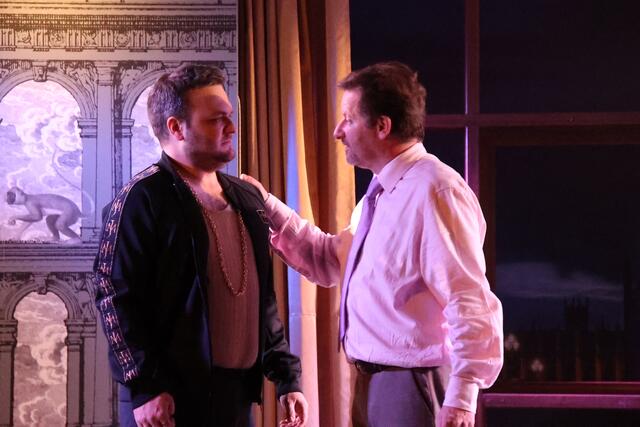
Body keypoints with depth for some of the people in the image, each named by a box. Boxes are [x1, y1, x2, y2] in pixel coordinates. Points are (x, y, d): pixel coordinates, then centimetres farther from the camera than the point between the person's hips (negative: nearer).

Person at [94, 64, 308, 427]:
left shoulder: (247, 198, 14)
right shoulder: (142, 198, -8)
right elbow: (116, 297, -13)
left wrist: (287, 375, 11)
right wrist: (145, 387, -17)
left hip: (239, 392, 7)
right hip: (171, 397, -7)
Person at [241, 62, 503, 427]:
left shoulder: (434, 191, -19)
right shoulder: (381, 193, 11)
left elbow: (470, 302, -23)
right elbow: (330, 261, 20)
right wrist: (269, 208, 11)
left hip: (414, 385, -9)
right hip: (372, 380, 9)